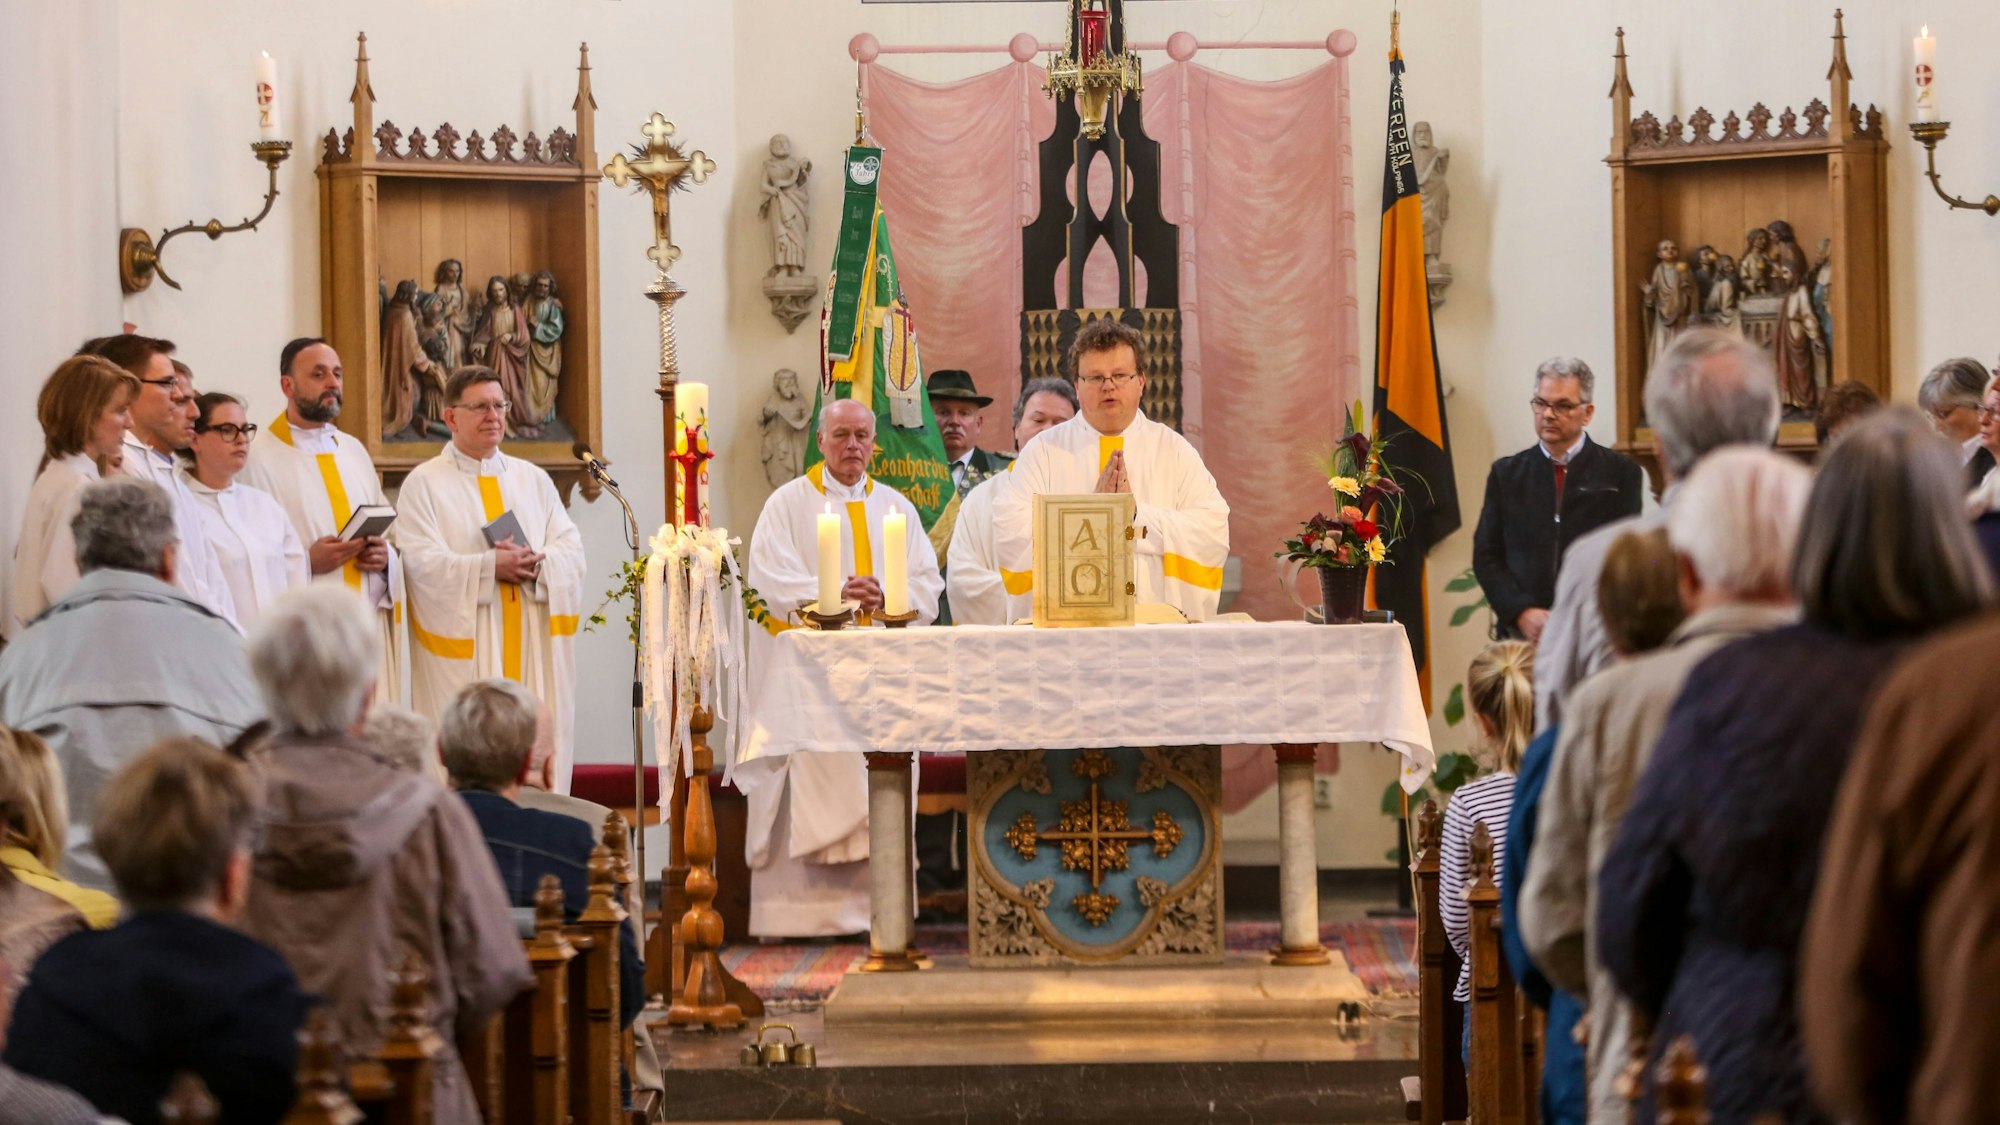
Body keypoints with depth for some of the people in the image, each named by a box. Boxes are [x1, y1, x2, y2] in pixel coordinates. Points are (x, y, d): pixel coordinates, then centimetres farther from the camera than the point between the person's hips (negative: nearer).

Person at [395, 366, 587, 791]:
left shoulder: (533, 480, 17)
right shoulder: (425, 483, 3)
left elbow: (572, 550, 7)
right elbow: (423, 564, -9)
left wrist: (536, 563, -13)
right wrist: (490, 566, -19)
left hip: (532, 651, 4)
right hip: (465, 651, -4)